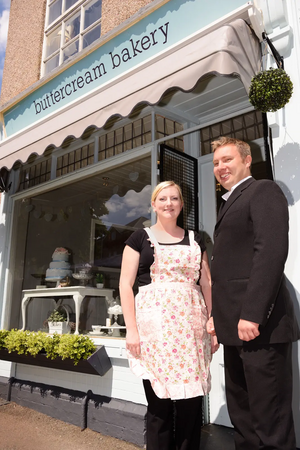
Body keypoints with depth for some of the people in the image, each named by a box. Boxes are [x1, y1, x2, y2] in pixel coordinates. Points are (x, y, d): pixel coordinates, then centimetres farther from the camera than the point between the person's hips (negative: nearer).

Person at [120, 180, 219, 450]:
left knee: (192, 400, 5)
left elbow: (206, 284, 14)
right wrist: (131, 329, -8)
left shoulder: (195, 240, 14)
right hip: (154, 325, -2)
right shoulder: (140, 238, 6)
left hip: (191, 326, 3)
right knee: (159, 403, 1)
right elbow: (125, 284, 1)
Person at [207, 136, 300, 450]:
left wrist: (252, 314, -23)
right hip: (235, 326, 9)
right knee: (241, 414, 17)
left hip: (259, 326, -9)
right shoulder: (229, 203, 22)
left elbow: (272, 251, -18)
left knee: (270, 419, 0)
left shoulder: (263, 191, -4)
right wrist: (217, 314, 14)